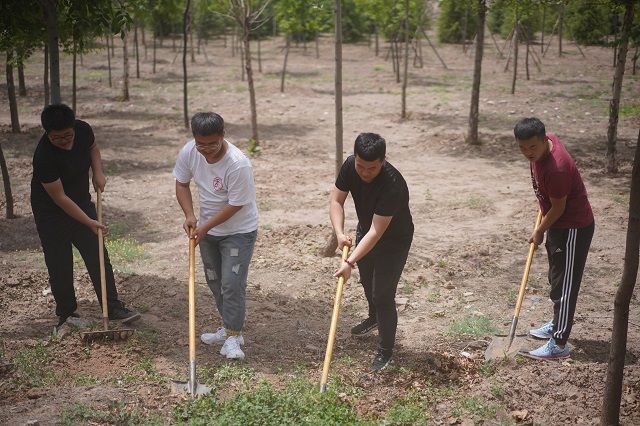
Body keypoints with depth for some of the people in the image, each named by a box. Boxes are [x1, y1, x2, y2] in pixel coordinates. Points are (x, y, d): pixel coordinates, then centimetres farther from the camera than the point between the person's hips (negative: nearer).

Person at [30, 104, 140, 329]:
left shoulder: (83, 130, -15)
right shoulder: (44, 156, -31)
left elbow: (93, 147, 10)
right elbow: (60, 198, -26)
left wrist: (98, 172, -7)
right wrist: (89, 222, -24)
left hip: (81, 203, 5)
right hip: (52, 213, -5)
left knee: (98, 257, 2)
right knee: (60, 266, 2)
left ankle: (114, 308, 7)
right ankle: (66, 314, 20)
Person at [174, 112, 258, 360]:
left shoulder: (238, 164, -32)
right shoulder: (189, 152, -15)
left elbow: (235, 205, -24)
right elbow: (181, 183, 1)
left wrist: (205, 227, -19)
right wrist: (190, 216, -12)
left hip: (238, 230, -6)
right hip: (207, 229, 7)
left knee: (232, 283, -11)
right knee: (214, 281, 16)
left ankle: (233, 336, 3)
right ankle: (229, 327, 32)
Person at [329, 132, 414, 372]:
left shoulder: (392, 185, -40)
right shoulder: (350, 166, -22)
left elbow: (376, 232, -39)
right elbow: (336, 200, -13)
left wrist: (350, 262, -44)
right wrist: (339, 233, -29)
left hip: (394, 240, -7)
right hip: (365, 231, 7)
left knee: (383, 295, -5)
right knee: (367, 281, 27)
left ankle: (385, 352, 14)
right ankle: (374, 317, 57)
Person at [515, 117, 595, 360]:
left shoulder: (556, 168, -34)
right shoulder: (544, 142, -7)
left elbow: (558, 208, -22)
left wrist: (539, 232, -6)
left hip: (574, 228, -10)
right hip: (558, 224, 10)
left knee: (565, 285, -2)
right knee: (556, 279, 22)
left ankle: (558, 344, 5)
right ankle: (558, 325, 39)